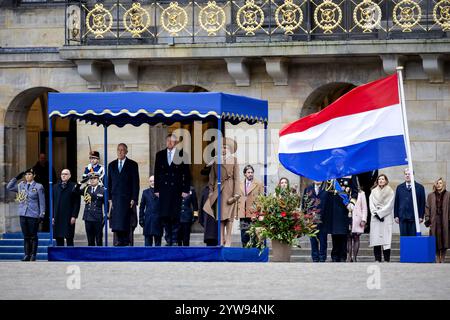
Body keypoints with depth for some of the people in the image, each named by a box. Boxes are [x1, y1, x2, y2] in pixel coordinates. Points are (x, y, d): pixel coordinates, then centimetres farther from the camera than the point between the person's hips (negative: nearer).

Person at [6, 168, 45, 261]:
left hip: (33, 215, -4)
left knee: (33, 236, 0)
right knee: (26, 236, 6)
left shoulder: (38, 187, 0)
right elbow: (9, 187, 14)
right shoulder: (21, 186, 10)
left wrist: (41, 215, -6)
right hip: (23, 214, 4)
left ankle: (33, 255, 6)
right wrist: (16, 178, 7)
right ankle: (27, 255, 11)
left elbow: (42, 202, 0)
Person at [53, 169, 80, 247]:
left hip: (69, 219, -4)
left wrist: (74, 216, -11)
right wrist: (52, 216, 7)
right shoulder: (56, 187, 14)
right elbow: (53, 203, 14)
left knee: (69, 240, -3)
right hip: (57, 218, 4)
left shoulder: (74, 187, 0)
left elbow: (77, 203, -4)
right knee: (59, 240, 4)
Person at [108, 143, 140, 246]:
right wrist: (109, 198, 5)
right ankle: (118, 242, 0)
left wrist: (134, 199, -8)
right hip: (115, 198, 3)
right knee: (116, 222, -2)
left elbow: (136, 183, -1)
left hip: (128, 198, -3)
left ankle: (126, 242, -4)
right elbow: (109, 183, 14)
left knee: (127, 224, -6)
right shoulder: (112, 165, 14)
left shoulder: (132, 165, 3)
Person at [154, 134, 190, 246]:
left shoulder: (182, 154, 1)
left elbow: (186, 174, 1)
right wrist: (156, 189, 4)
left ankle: (174, 240, 4)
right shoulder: (160, 155, 10)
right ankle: (168, 240, 6)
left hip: (177, 189, -2)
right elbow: (157, 173, 11)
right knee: (165, 216, -1)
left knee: (175, 217, -2)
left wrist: (185, 190, -4)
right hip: (164, 189, 2)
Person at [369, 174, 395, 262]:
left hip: (386, 218, -3)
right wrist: (376, 213, -5)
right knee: (376, 238, -4)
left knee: (386, 238, -9)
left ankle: (386, 259, -10)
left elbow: (389, 205, -2)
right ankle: (377, 259, -4)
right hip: (375, 218, 3)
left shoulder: (390, 192, 6)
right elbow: (371, 204, 10)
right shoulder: (374, 191, 16)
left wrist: (380, 213, -8)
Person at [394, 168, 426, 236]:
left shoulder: (420, 187, 6)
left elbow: (422, 203, 3)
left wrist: (421, 216, -3)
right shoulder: (399, 187, 14)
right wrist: (396, 215, 5)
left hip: (414, 218, -2)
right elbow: (396, 202, 12)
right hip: (402, 217, 2)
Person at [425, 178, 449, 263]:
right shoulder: (431, 196, 9)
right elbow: (427, 208, 8)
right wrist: (427, 219, 0)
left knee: (444, 239, 0)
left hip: (444, 221, -1)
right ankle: (437, 259, 5)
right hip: (434, 221, 1)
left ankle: (443, 258, 9)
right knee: (436, 242, -1)